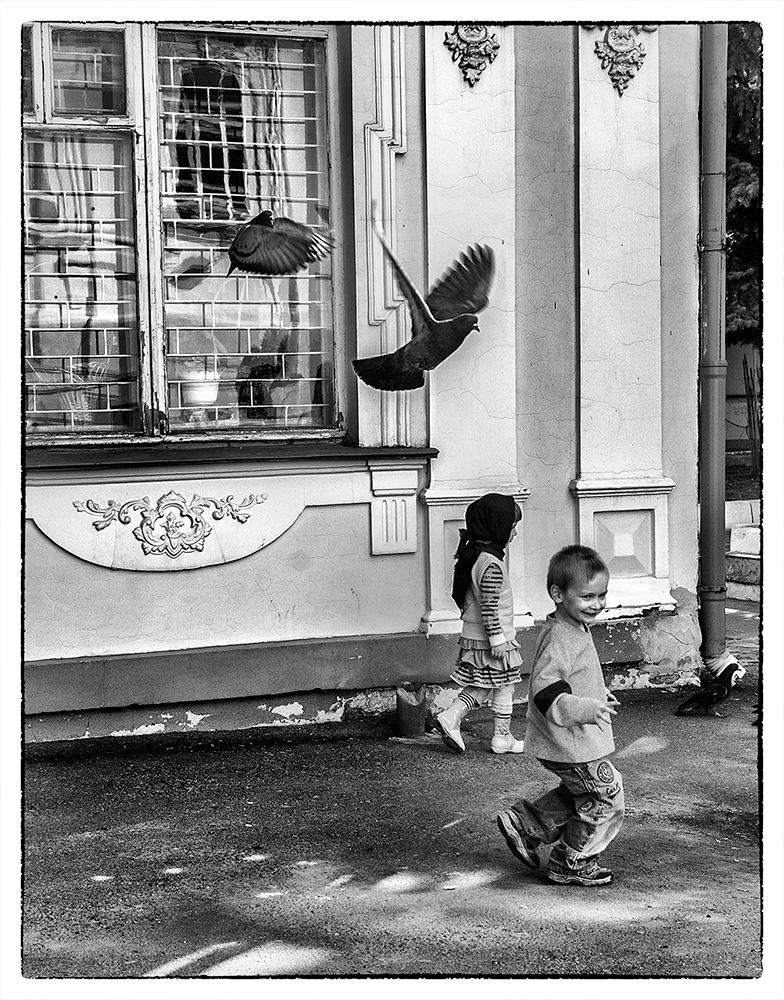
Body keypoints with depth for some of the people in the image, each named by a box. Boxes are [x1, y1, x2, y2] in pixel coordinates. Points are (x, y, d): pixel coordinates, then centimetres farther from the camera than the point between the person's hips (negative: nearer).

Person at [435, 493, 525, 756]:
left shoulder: (471, 554, 6)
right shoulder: (491, 565, -23)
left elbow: (461, 596, 16)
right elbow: (489, 608, -25)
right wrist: (498, 640, -21)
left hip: (473, 635, 9)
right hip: (492, 638, -9)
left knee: (480, 688, 17)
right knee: (504, 687, 5)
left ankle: (451, 717, 6)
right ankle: (502, 738, 14)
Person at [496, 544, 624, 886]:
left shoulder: (573, 629, 9)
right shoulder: (559, 639, -25)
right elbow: (546, 693, -32)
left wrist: (599, 696, 31)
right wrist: (586, 709, -40)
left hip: (569, 741, 10)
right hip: (571, 745, -10)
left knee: (580, 794, 23)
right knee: (606, 797, 3)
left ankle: (524, 823, 27)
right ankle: (571, 864, 18)